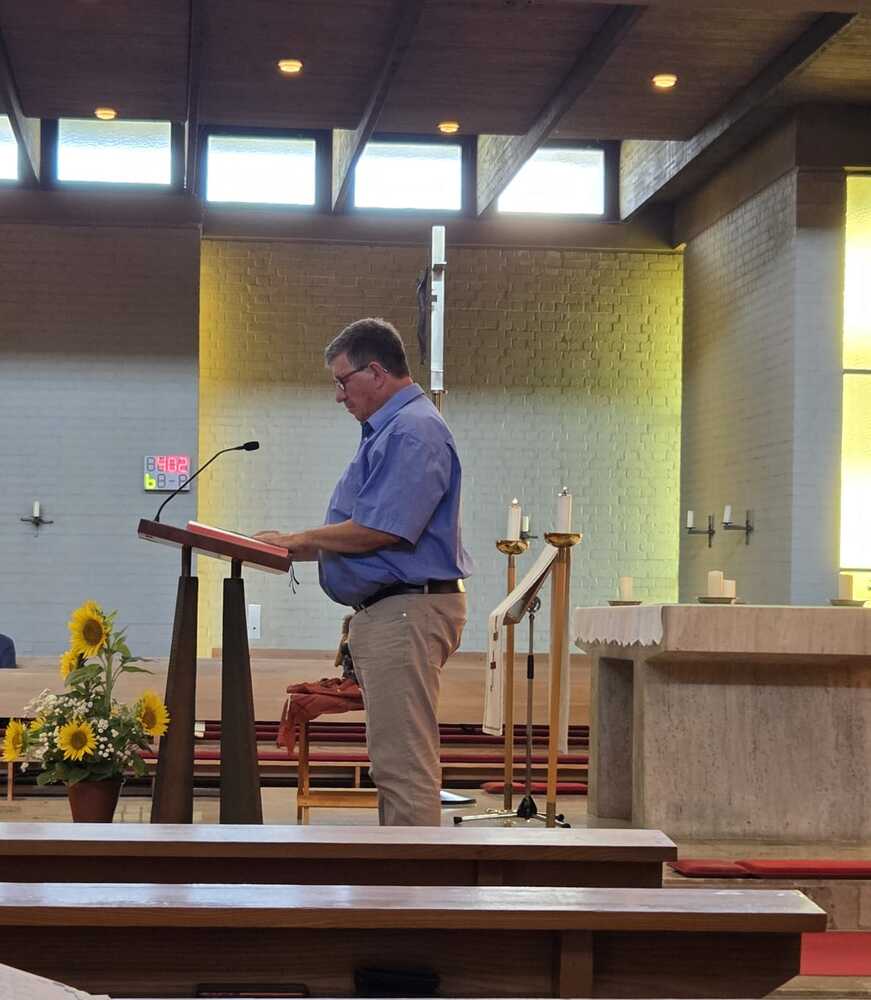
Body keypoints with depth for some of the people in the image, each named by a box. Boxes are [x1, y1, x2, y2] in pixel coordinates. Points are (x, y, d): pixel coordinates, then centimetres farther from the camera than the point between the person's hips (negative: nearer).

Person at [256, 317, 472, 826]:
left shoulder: (414, 431, -15)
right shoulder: (390, 430, 19)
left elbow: (379, 531, -22)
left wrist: (300, 540, -9)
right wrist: (296, 549, 15)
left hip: (409, 608, -11)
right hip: (388, 611, 11)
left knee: (404, 762, -10)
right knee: (396, 760, 15)